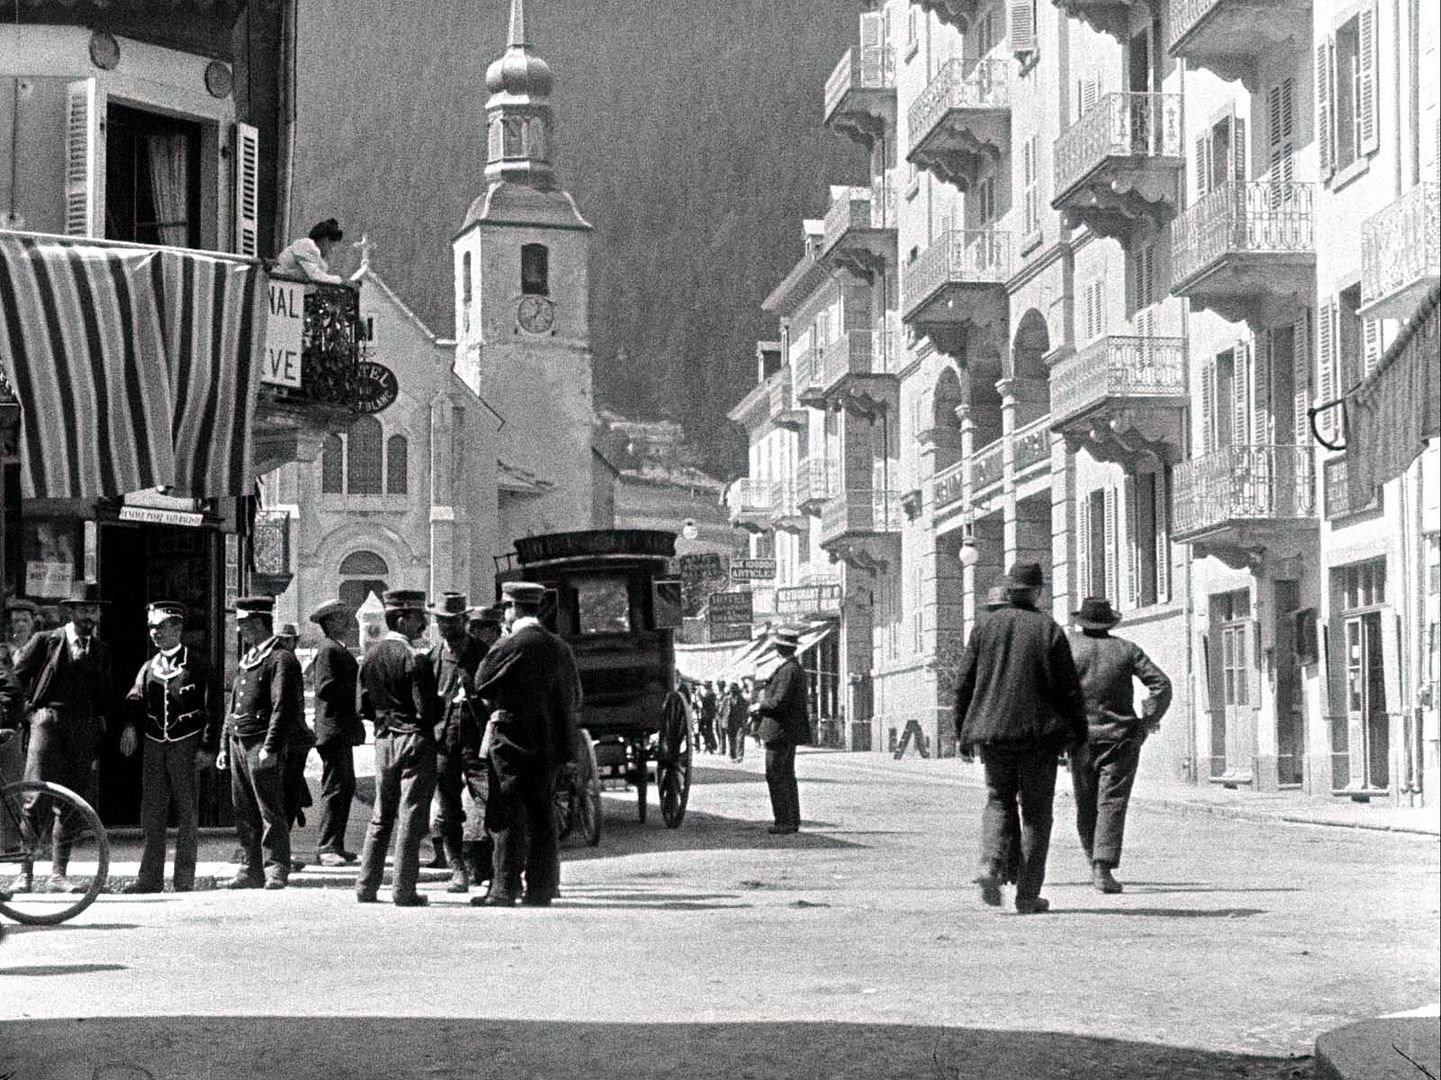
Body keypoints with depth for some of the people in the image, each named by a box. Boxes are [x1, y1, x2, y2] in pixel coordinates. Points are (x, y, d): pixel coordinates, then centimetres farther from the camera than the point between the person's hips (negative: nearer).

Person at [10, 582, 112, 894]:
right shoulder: (46, 641, 4)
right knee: (36, 798, -12)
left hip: (85, 728, 4)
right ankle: (25, 872, -7)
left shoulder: (101, 651, 15)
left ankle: (58, 875, 8)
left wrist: (99, 743, 13)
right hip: (48, 721, -4)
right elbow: (17, 676, 7)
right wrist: (32, 706, 4)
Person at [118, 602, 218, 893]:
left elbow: (211, 707, -2)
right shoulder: (148, 667, 13)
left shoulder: (196, 663, 0)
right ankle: (150, 877, 5)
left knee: (187, 813, 1)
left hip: (186, 744, -4)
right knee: (151, 812, 2)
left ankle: (184, 878, 7)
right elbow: (135, 699, 2)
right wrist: (131, 727, -18)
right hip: (153, 744, 4)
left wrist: (208, 747, -8)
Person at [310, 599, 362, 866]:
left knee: (346, 787, 13)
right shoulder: (328, 650, -11)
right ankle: (327, 847, -10)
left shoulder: (338, 649, 21)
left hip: (342, 731, 11)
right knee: (335, 788, -11)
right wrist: (359, 691, -16)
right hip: (333, 729, -11)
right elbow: (326, 688, -21)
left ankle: (335, 845, 17)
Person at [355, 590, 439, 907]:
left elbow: (364, 708, 10)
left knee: (381, 816, 14)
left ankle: (366, 887, 14)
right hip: (415, 739, -7)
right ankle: (404, 890, -2)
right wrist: (443, 703, 4)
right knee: (411, 816, -2)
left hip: (384, 741, 7)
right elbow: (428, 710, -16)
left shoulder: (370, 658, 7)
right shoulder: (415, 658, -14)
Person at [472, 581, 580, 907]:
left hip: (513, 740, -6)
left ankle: (505, 888, -2)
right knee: (543, 817, 9)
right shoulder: (560, 648, 8)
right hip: (551, 745, 6)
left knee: (508, 818, -2)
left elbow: (481, 685, -1)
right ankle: (540, 889, 10)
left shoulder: (509, 647, -11)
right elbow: (574, 698, 13)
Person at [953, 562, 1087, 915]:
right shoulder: (1049, 630, -5)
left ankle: (991, 866, -9)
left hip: (992, 731, 2)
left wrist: (962, 731, 12)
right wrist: (1079, 731, 7)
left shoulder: (985, 626, 2)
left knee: (999, 800, 17)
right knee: (1035, 810, 7)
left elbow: (963, 683, 4)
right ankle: (1028, 895, 6)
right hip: (1038, 732, -2)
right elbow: (1068, 687, -4)